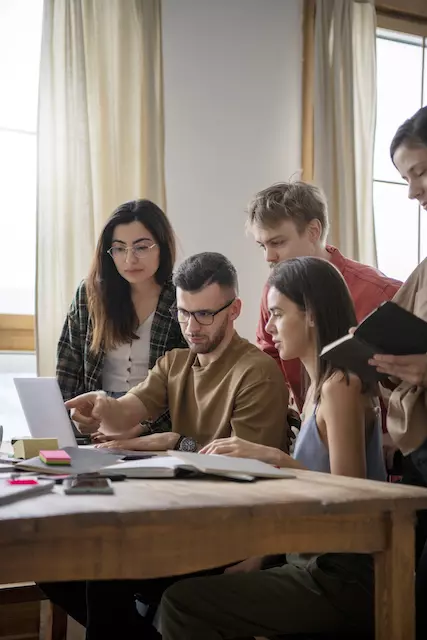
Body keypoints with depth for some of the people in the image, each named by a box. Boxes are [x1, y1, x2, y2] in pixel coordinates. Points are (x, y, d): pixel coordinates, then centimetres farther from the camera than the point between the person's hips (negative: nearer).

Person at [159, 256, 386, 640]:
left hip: (344, 582, -9)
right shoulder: (319, 386, 14)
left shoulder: (340, 385, -14)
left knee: (182, 604, -16)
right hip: (318, 567, 9)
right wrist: (256, 558, 9)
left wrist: (274, 457, -25)